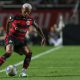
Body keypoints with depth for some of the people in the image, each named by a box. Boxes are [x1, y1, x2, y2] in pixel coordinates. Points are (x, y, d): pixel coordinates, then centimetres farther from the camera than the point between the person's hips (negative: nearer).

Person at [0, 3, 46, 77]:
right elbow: (8, 22, 7)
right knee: (8, 53, -29)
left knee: (29, 53, -12)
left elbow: (37, 28, 14)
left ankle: (24, 72, -6)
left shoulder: (30, 20, -3)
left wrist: (43, 37, 10)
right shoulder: (15, 17, -14)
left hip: (21, 40, 5)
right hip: (11, 38, -5)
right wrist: (8, 33, 13)